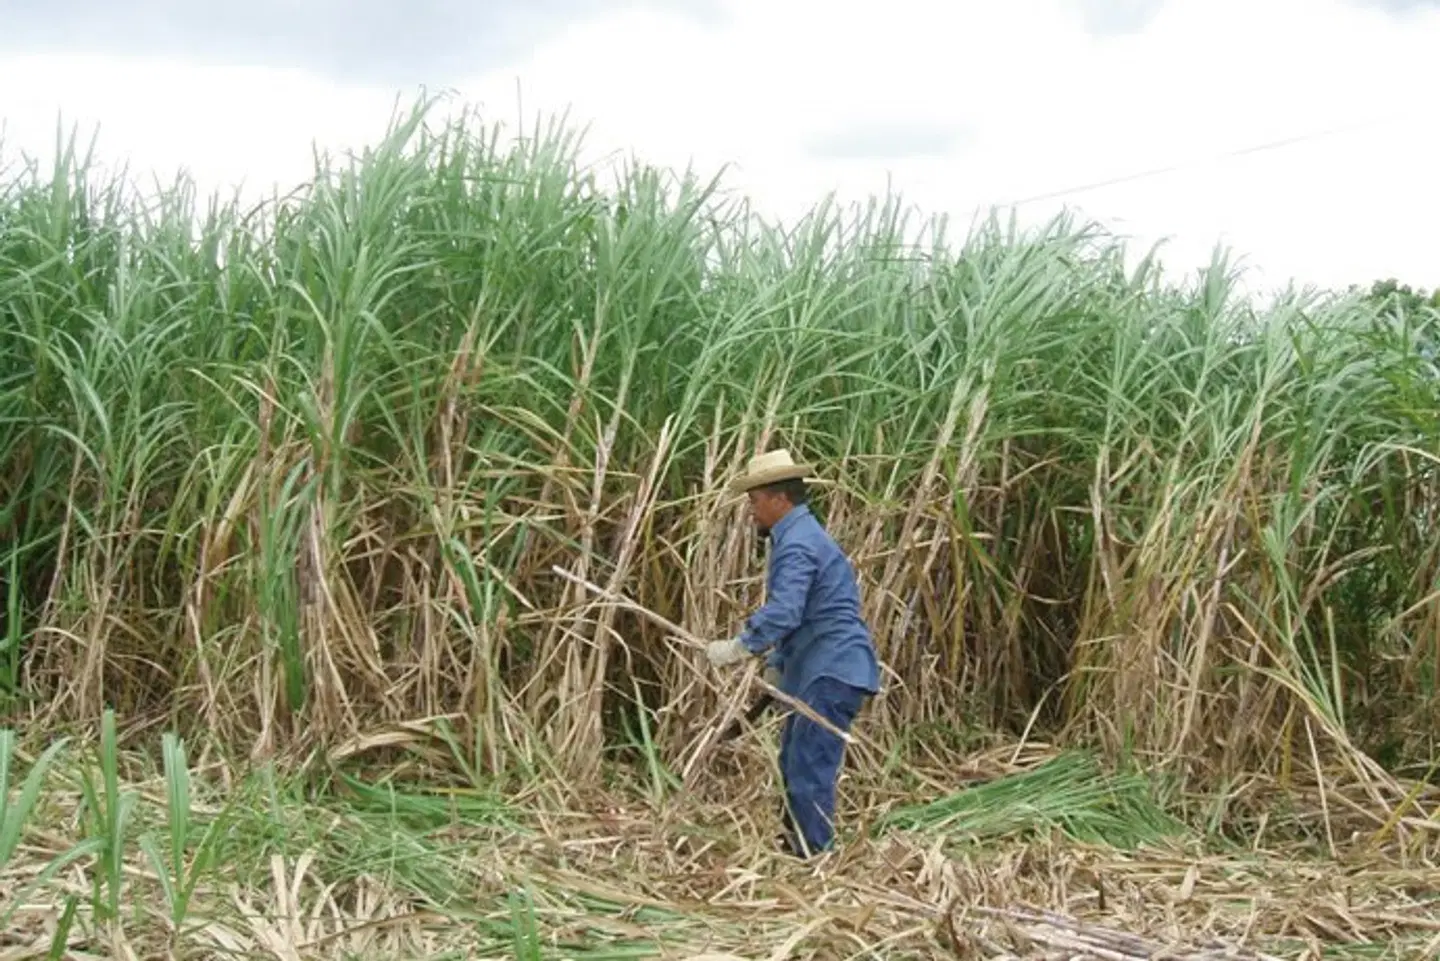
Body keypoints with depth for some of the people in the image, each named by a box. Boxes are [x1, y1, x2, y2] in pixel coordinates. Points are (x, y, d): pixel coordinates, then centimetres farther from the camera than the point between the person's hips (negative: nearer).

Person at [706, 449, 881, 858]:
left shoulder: (798, 545, -17)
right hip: (815, 672, 11)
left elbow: (783, 613, -30)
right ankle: (795, 848, 27)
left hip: (832, 673, -11)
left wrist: (739, 648, -23)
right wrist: (776, 664, 27)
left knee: (810, 770, -10)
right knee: (793, 766, 18)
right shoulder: (799, 536, 19)